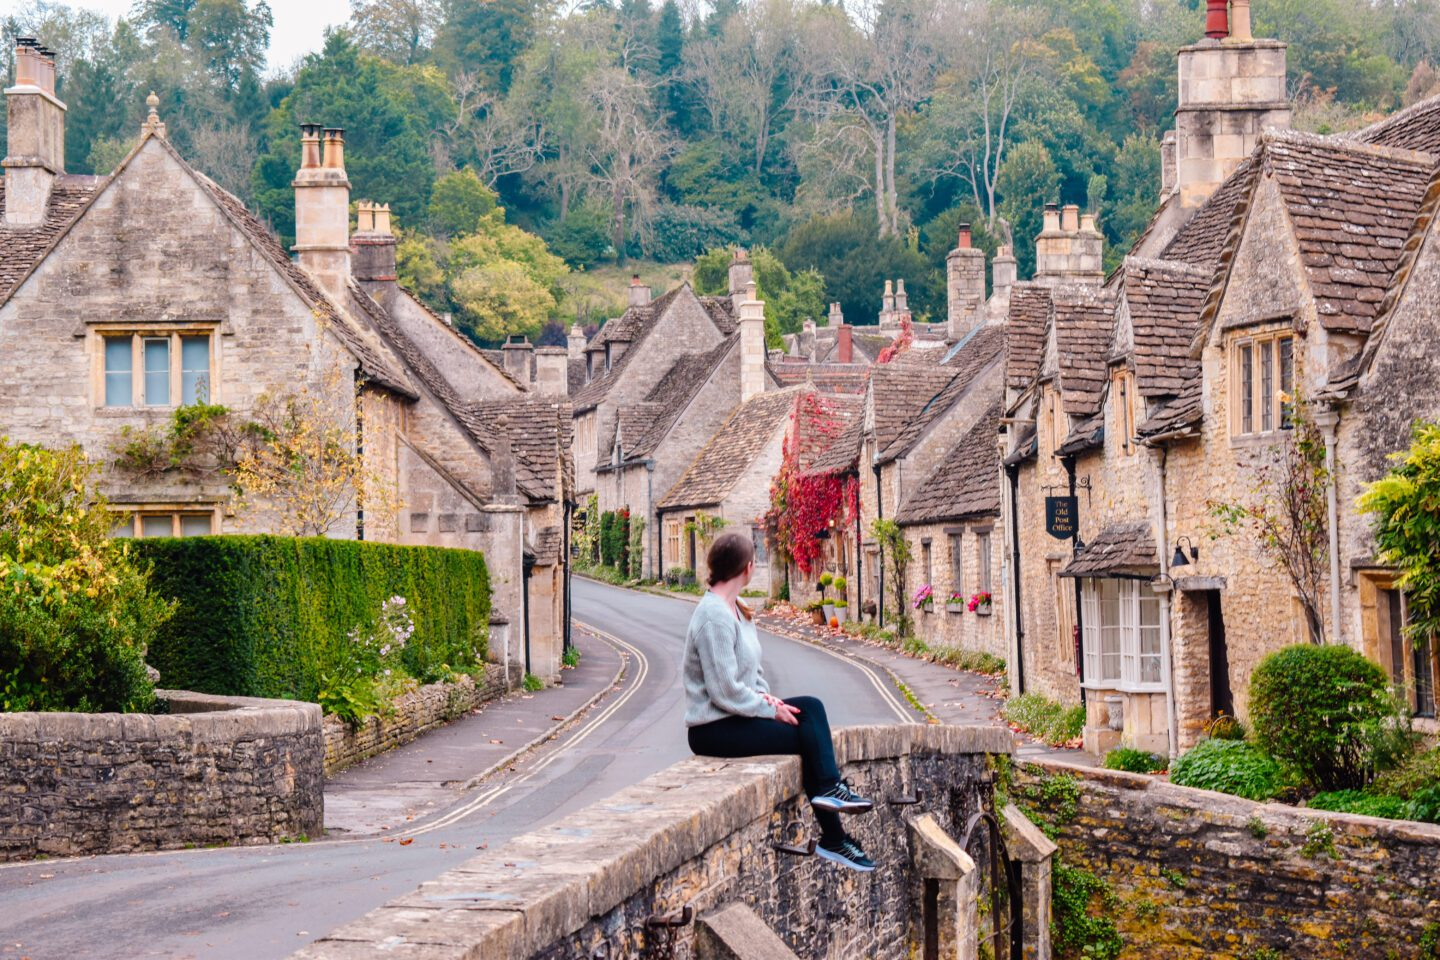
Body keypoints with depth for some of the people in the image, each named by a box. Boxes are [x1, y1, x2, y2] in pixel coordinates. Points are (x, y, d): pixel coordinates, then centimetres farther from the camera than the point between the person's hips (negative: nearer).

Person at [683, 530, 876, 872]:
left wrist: (764, 695, 1)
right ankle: (832, 839, -4)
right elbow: (725, 692, -23)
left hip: (737, 715, 10)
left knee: (810, 706, -4)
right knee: (807, 737, -11)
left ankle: (829, 788, -12)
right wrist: (771, 709, -14)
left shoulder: (736, 609, 11)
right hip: (713, 730, -10)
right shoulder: (714, 616, -21)